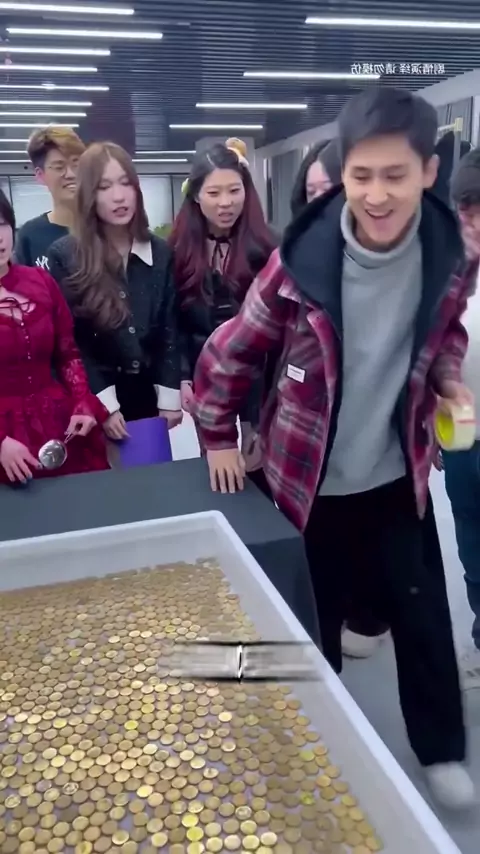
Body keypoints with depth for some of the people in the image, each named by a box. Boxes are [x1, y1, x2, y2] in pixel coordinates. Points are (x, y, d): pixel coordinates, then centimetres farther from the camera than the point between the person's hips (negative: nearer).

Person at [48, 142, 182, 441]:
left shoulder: (161, 253, 3)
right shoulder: (64, 256, -7)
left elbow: (170, 330, 2)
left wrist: (170, 398, -4)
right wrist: (104, 403, -13)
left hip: (149, 397, 3)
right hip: (95, 404, -3)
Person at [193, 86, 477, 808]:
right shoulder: (302, 260, -20)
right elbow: (232, 352, -7)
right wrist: (217, 439, 1)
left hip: (397, 479, 3)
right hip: (309, 484, -2)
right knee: (311, 630, 16)